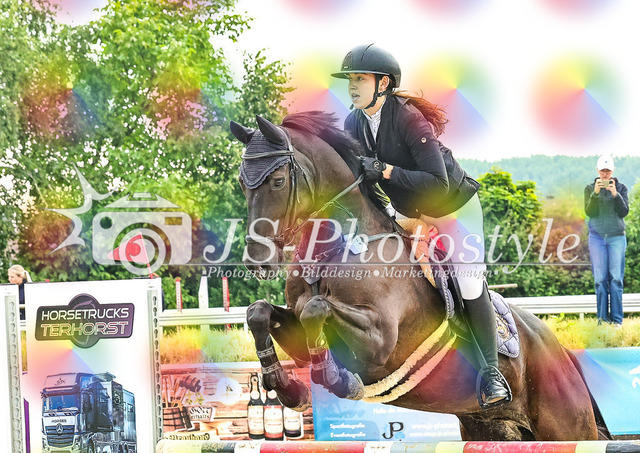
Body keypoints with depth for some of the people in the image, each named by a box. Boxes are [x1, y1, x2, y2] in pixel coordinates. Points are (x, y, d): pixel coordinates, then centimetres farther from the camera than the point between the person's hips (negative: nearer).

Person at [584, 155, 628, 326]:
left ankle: (617, 319, -4)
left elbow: (624, 212, -3)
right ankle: (602, 318, 0)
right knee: (600, 279, -3)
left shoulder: (621, 188, 6)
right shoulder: (590, 188, 7)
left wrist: (616, 195, -17)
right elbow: (589, 212, -5)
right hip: (597, 237, 0)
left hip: (617, 237, 0)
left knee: (616, 278, -5)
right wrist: (595, 193, -19)